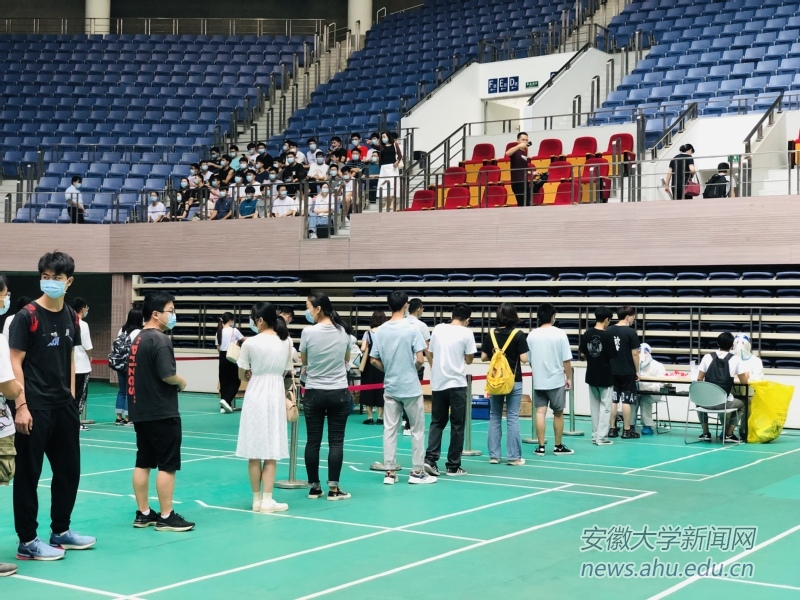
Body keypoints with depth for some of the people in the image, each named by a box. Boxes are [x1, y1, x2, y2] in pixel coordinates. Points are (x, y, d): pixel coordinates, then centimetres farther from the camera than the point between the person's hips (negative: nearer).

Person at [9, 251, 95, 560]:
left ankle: (60, 531, 27)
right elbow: (16, 362, -12)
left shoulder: (71, 317, 9)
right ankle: (27, 541, 8)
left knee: (69, 469, 14)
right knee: (28, 473, 0)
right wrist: (21, 405, -18)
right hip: (35, 406, -7)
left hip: (64, 405, 7)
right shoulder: (27, 315, -10)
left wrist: (71, 397, 11)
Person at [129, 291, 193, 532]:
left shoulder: (138, 339, 12)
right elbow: (167, 375, -23)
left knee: (143, 463, 11)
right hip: (162, 413, -9)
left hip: (141, 411, 9)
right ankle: (166, 517, 2)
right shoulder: (160, 340, -16)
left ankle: (143, 513, 18)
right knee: (167, 465, -2)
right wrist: (182, 382, -4)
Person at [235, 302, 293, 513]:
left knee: (255, 454, 7)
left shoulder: (250, 343, -8)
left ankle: (257, 499, 13)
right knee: (271, 453, 5)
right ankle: (267, 500, 3)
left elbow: (242, 375, 1)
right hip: (276, 397, 2)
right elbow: (285, 372, 8)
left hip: (255, 397, -2)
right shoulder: (286, 342, 2)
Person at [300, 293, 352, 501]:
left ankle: (314, 487, 12)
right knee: (336, 441, 2)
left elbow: (304, 361, 4)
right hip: (339, 392, 2)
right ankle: (333, 488, 1)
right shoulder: (342, 331, 0)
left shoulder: (308, 332, -10)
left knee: (313, 441, 7)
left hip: (314, 393, -2)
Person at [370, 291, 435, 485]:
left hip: (390, 387, 4)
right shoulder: (411, 328, -13)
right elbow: (420, 359, -15)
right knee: (417, 430, 6)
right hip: (411, 387, -4)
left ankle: (390, 472, 8)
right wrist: (414, 369, 6)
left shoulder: (380, 330, 0)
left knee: (390, 430, 7)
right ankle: (417, 472, 9)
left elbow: (374, 360, 4)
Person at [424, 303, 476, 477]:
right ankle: (453, 466, 6)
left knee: (437, 422, 14)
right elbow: (469, 360, -2)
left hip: (438, 383, 4)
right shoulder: (466, 333, -7)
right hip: (457, 384, -4)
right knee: (457, 425, 4)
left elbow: (430, 354, 12)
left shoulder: (438, 329, 5)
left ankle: (430, 458, 0)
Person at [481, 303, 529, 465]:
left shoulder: (490, 335, -2)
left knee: (494, 417, 10)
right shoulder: (518, 334, -9)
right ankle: (513, 456, 3)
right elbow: (524, 359, -10)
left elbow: (484, 358, 2)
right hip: (514, 381, -2)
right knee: (512, 418, 2)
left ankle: (494, 455, 11)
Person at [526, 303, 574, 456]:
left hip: (538, 381, 2)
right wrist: (569, 378, 3)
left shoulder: (532, 335, 1)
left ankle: (541, 447, 1)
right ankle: (558, 446, 16)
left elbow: (528, 359, 8)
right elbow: (566, 360, -9)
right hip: (556, 380, -2)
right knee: (558, 414, 9)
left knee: (540, 412, 3)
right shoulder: (559, 334, -9)